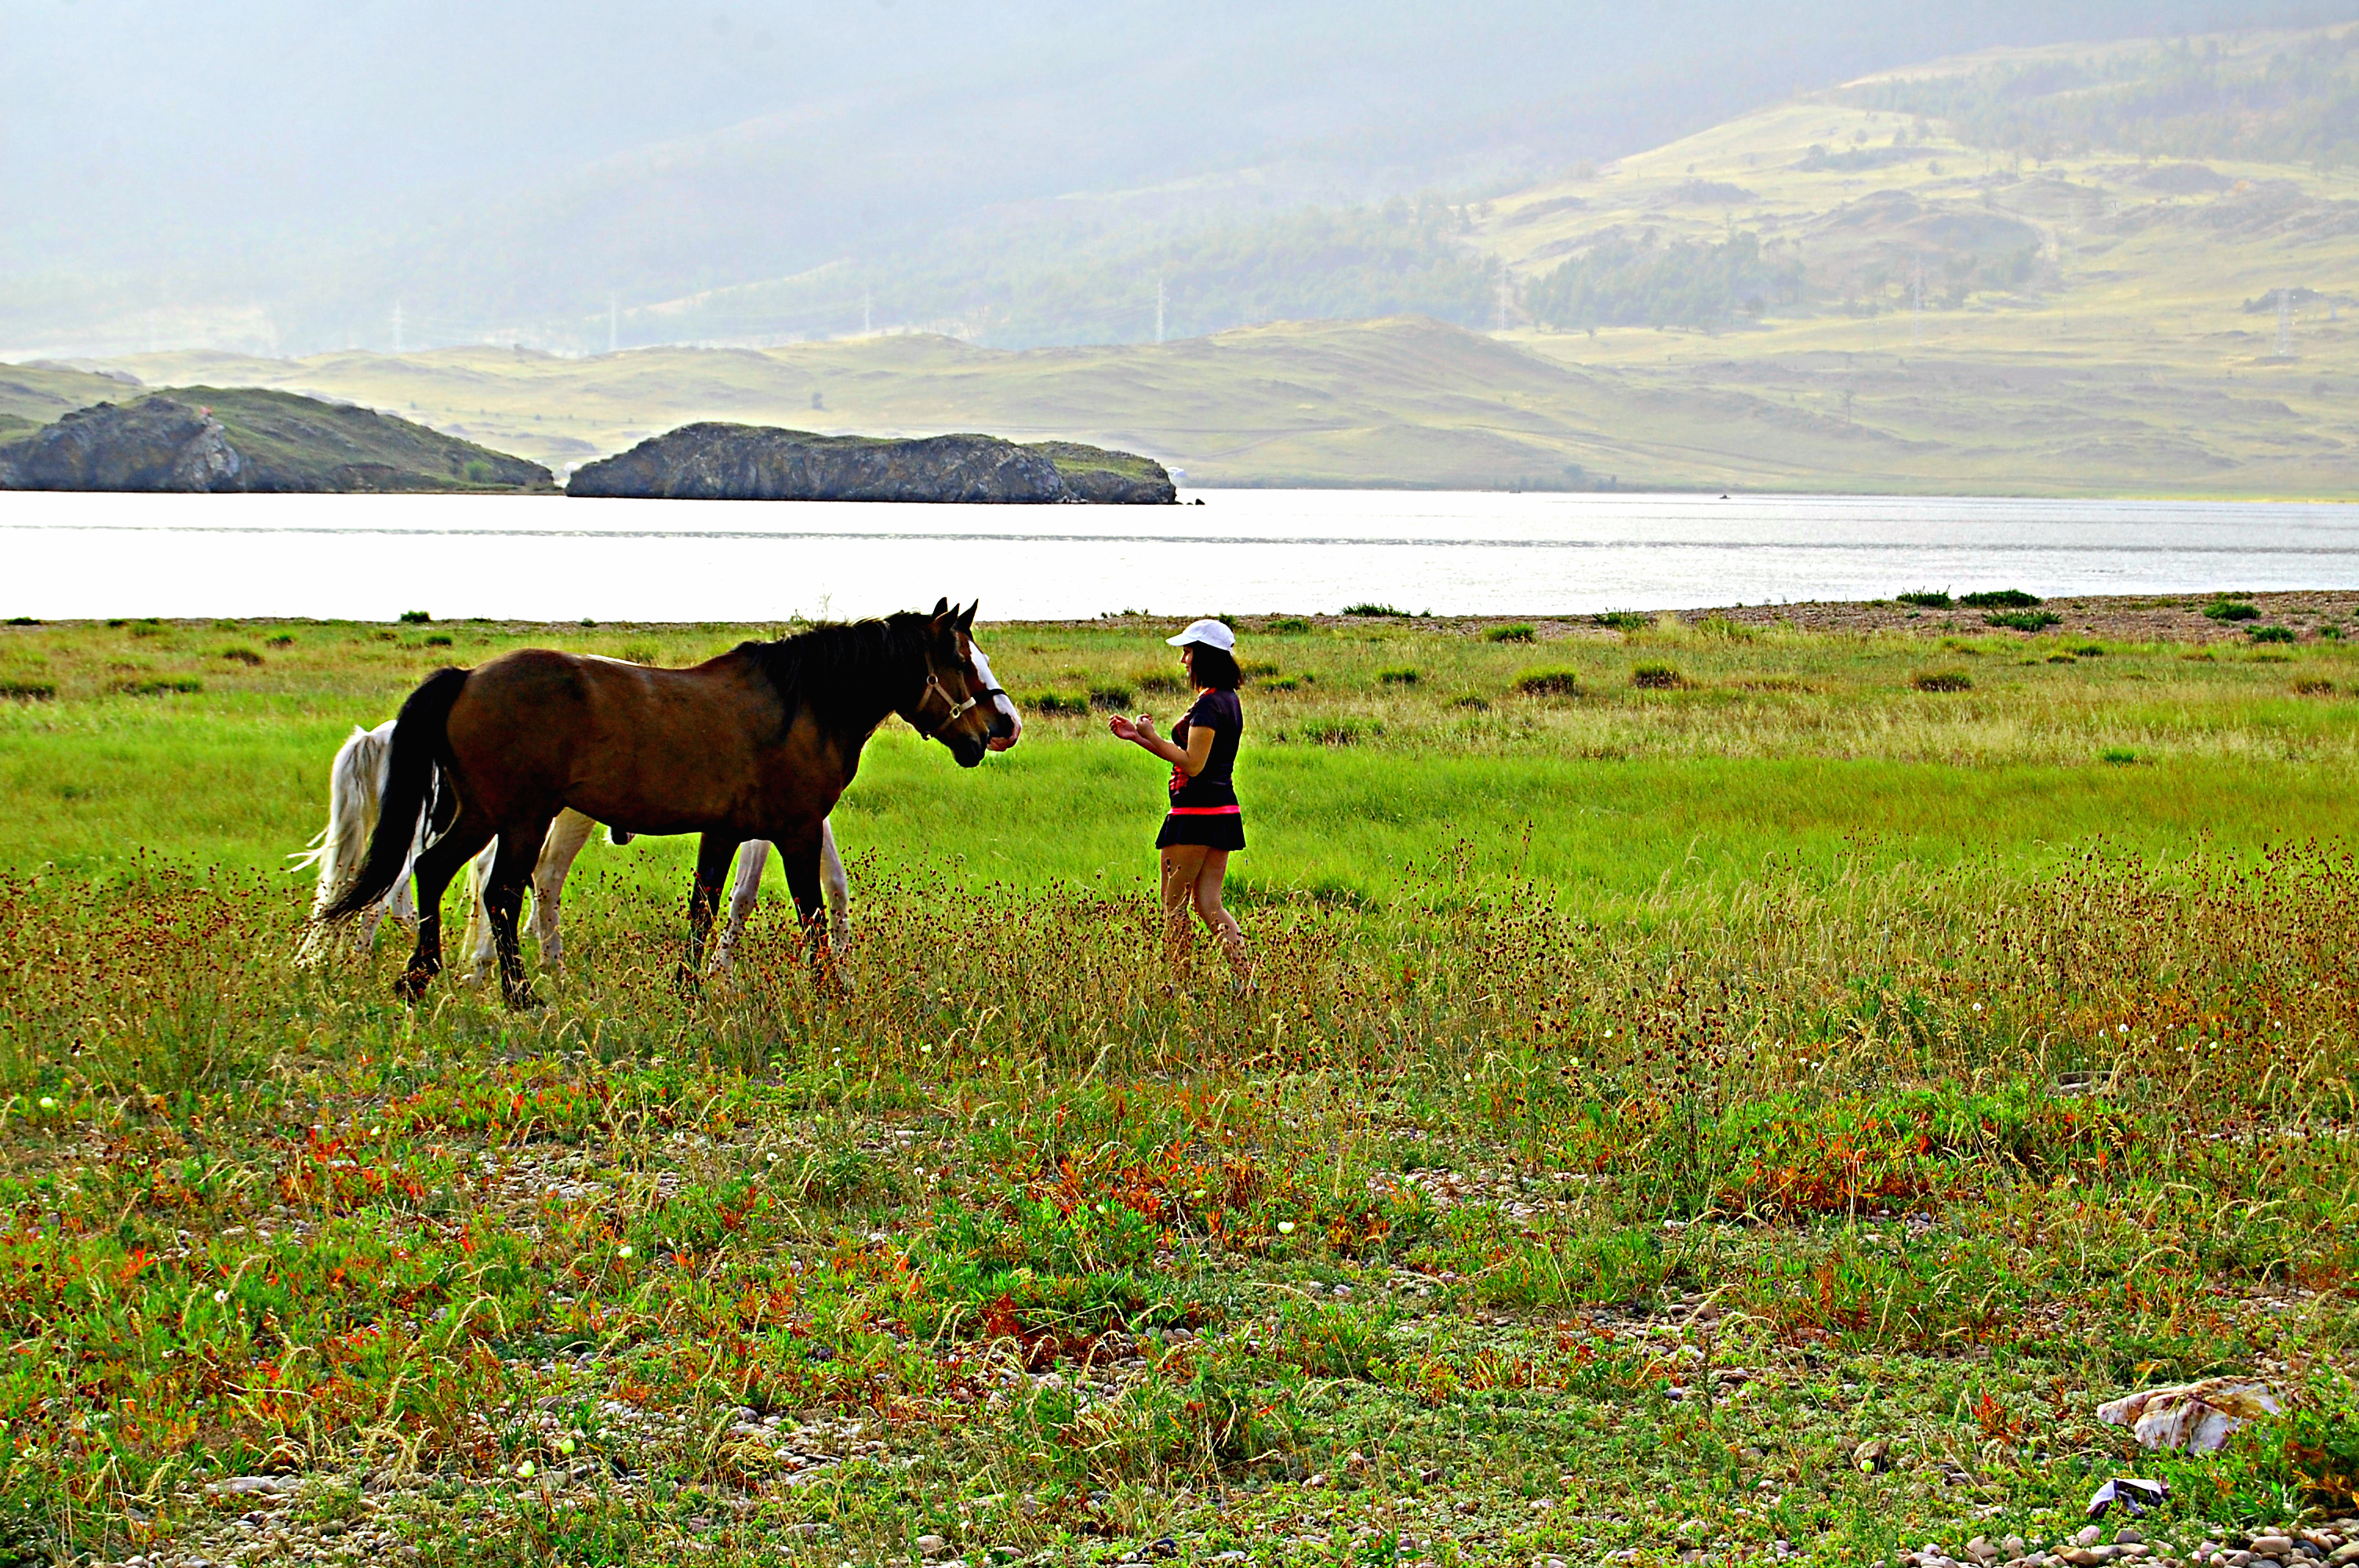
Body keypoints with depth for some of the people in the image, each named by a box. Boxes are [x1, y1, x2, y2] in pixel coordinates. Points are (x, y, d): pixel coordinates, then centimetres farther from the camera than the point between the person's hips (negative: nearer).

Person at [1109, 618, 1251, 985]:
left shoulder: (1208, 704, -16)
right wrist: (1137, 736, 17)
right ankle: (1244, 979, -2)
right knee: (1208, 903, 8)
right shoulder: (1229, 700, 15)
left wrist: (1151, 736, -10)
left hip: (1196, 813, -9)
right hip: (1224, 809, 9)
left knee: (1174, 906, 1)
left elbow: (1192, 764, -20)